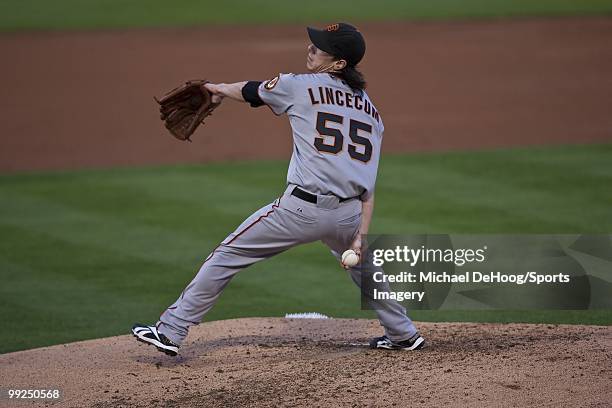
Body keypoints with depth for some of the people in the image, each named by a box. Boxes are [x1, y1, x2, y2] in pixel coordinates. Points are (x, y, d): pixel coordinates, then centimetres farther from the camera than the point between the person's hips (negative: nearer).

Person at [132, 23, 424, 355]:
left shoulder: (300, 86, 0)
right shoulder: (371, 109, 15)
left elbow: (249, 91, 18)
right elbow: (369, 186, 11)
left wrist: (219, 89, 40)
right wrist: (360, 236, 8)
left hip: (303, 207, -5)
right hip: (348, 213, 5)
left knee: (227, 255, 4)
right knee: (361, 262, 36)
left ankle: (171, 331, 3)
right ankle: (404, 334, 42)